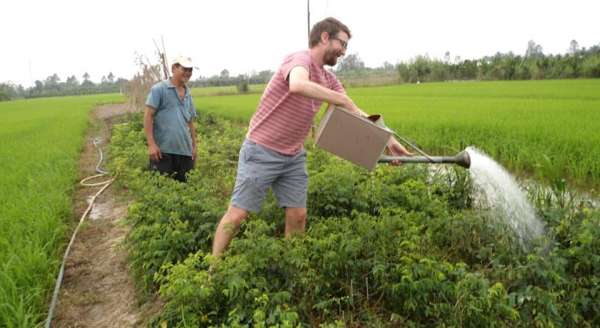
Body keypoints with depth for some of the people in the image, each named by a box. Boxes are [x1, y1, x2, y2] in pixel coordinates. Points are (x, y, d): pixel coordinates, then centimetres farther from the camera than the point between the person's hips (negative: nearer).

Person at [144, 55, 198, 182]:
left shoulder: (188, 94, 17)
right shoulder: (159, 89, -3)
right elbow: (148, 116, -8)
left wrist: (194, 146, 18)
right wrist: (151, 144, -15)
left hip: (184, 151, 6)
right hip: (163, 150, -6)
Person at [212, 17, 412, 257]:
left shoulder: (329, 80, 8)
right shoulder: (300, 59, -17)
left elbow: (354, 113, 11)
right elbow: (298, 85, -42)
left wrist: (388, 140, 3)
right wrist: (344, 101, -35)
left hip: (294, 157, 8)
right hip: (262, 152, -8)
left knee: (298, 216, 6)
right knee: (237, 215, -1)